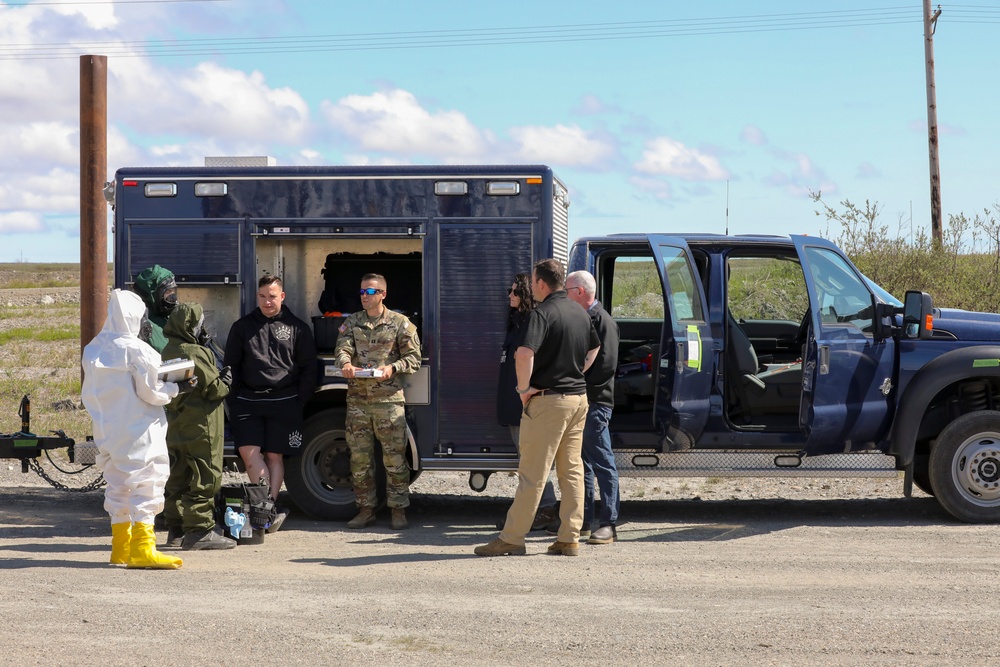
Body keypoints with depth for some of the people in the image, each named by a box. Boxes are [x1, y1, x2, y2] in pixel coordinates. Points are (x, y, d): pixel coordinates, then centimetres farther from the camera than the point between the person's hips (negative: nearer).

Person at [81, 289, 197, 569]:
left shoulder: (94, 349, 6)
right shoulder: (136, 350, -16)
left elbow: (89, 394, 13)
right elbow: (150, 391, -12)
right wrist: (178, 387, 1)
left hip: (107, 430, 8)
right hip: (138, 431, -7)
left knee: (117, 484, 15)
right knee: (146, 483, -4)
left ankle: (121, 546, 20)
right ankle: (142, 549, -9)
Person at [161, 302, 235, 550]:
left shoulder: (167, 352, 12)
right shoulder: (195, 353, -17)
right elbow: (213, 389, -18)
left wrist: (219, 379, 15)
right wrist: (225, 382, 5)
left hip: (175, 425, 9)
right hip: (200, 426, -9)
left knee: (178, 478, 13)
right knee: (205, 478, -5)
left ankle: (176, 530, 18)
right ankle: (200, 531, -5)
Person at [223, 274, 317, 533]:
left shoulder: (297, 328, 7)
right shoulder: (242, 327, 11)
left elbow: (308, 368, 9)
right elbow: (230, 365, 12)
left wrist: (300, 400, -1)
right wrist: (233, 400, 2)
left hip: (284, 402, -1)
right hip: (247, 401, 1)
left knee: (275, 456, 1)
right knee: (249, 451, -12)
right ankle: (272, 508, -11)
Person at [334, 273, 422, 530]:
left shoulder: (400, 323, 2)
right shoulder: (352, 322, 11)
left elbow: (413, 357, 1)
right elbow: (342, 349, -3)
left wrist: (392, 368, -17)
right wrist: (345, 364, -26)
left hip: (388, 399, -3)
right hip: (357, 400, 3)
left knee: (394, 457, -3)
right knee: (359, 458, 7)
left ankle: (398, 510, 4)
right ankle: (366, 509, 16)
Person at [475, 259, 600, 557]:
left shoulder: (543, 313, -14)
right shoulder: (580, 313, 12)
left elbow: (525, 353, -28)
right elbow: (594, 348, 29)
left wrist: (524, 388, -15)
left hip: (547, 399, -8)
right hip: (578, 397, 8)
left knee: (532, 473, -4)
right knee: (572, 470, 10)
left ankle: (511, 538, 2)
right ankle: (569, 539, 11)